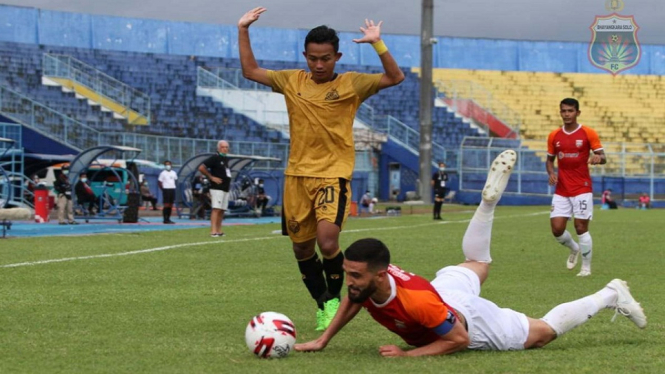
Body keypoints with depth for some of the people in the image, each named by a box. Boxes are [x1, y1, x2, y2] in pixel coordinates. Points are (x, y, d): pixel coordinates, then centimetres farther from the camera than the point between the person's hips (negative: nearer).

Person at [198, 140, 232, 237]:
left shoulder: (226, 159, 17)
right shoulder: (215, 158, -8)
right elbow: (201, 168, -13)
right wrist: (211, 177, -13)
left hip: (226, 188, 9)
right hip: (217, 188, -9)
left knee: (222, 210, 9)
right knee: (216, 209, -15)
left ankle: (219, 230, 12)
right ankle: (213, 231, -19)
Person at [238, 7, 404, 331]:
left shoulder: (351, 84, -2)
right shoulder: (292, 81, 8)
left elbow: (394, 77, -12)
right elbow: (250, 71, 14)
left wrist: (377, 43, -23)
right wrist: (243, 31, 7)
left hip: (333, 173, -4)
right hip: (297, 174, 4)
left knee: (327, 241, -22)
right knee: (302, 249, 8)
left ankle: (334, 299, 4)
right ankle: (322, 305, 28)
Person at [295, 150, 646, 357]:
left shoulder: (416, 302, -46)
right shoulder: (365, 281, -28)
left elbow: (459, 338, -35)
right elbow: (351, 302, -3)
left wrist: (409, 354, -37)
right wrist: (321, 341, -11)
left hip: (475, 324, -6)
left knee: (545, 331, 15)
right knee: (476, 262, 39)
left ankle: (611, 296, 28)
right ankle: (490, 197, 47)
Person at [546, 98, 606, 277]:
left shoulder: (588, 133, -3)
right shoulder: (554, 136, 7)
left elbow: (602, 157, -3)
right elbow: (550, 159, 17)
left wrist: (598, 157, -27)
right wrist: (551, 173, -4)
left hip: (582, 189, -4)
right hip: (561, 190, 4)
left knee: (581, 227, -6)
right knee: (557, 228, -4)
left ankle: (586, 267, 9)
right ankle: (574, 249, 29)